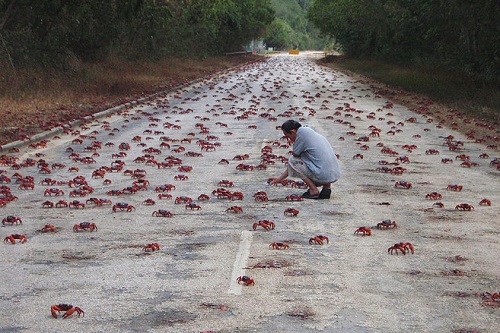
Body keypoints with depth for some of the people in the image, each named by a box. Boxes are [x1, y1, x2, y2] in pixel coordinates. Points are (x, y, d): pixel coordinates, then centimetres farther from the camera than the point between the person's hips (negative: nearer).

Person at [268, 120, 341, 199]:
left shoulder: (302, 132, -9)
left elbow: (295, 154, -3)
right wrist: (279, 179, 28)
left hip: (324, 175, -9)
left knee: (292, 161, 1)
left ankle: (314, 190, -1)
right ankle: (327, 186, 13)